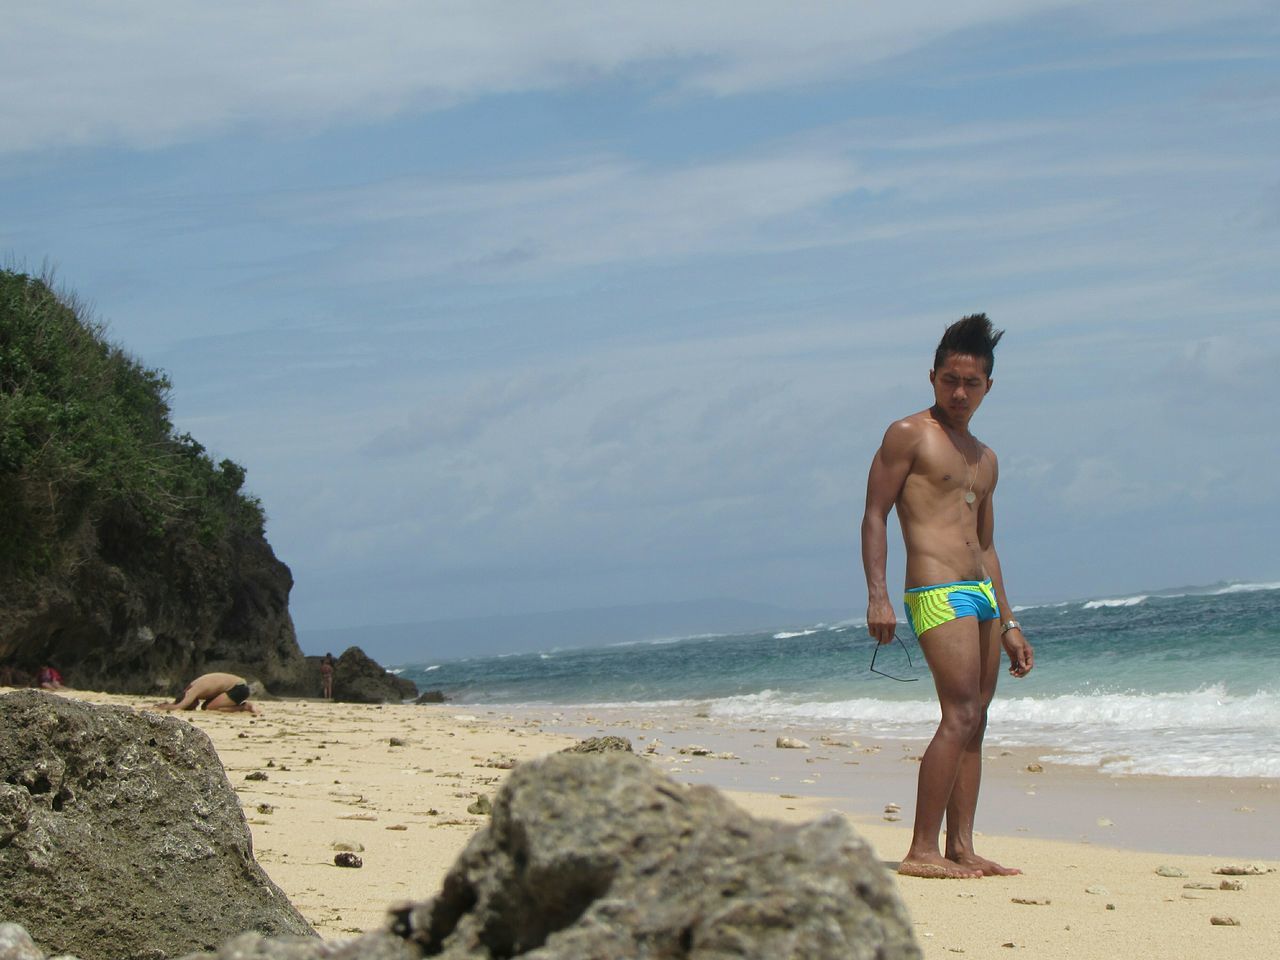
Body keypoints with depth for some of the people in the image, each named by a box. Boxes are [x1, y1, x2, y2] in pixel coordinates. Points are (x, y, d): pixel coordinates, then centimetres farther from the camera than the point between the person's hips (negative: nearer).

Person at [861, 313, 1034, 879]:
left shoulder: (985, 459, 21)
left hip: (981, 594, 8)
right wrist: (877, 596, -16)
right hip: (937, 591, -8)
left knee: (974, 724, 5)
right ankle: (922, 851, -15)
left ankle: (961, 848, 8)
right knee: (960, 716, -16)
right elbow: (874, 516, -5)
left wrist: (1008, 624, 21)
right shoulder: (909, 435, 0)